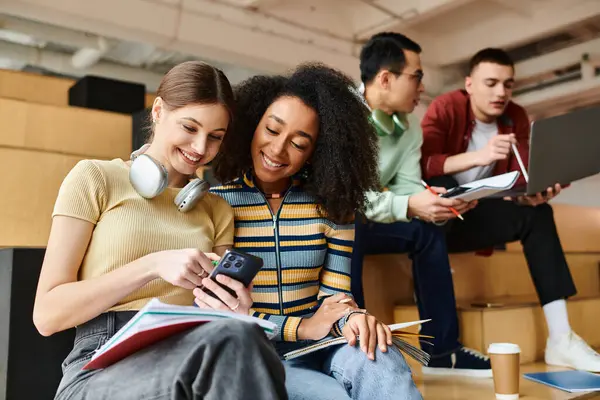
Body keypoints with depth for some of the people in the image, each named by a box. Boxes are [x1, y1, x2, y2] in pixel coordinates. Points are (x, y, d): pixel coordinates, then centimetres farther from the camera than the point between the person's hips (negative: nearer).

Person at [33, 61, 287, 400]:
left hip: (191, 355, 4)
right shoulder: (95, 177, 5)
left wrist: (231, 306, -8)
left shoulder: (217, 209, 16)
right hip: (103, 367, -4)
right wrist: (152, 265, -14)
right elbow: (47, 314, -2)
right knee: (233, 339, -34)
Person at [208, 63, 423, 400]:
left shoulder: (331, 203, 4)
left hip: (316, 344, 3)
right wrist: (300, 327, -14)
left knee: (381, 364, -30)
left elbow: (334, 292, 2)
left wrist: (348, 316, -22)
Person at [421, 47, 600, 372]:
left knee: (538, 213, -13)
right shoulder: (444, 108, -13)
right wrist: (478, 156, -39)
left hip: (477, 217, 5)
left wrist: (533, 194, -28)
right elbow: (421, 165, -29)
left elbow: (520, 181, -5)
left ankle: (560, 338, -16)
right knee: (444, 185, -35)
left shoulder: (516, 118, 3)